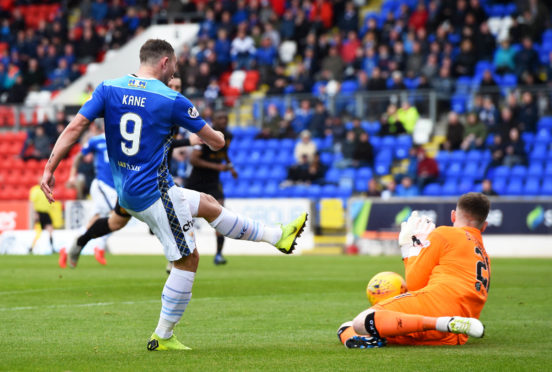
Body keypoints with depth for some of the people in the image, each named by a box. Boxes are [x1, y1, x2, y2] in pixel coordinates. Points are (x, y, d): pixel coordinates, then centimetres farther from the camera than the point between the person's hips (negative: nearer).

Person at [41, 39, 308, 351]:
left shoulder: (109, 89, 1)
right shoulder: (172, 101, -11)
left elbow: (75, 128, -8)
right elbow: (216, 142, 0)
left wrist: (50, 169, -5)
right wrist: (217, 135, 24)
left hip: (127, 192, 8)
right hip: (154, 192, -8)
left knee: (208, 204, 21)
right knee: (188, 259, 4)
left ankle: (278, 237, 33)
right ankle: (163, 336, 7)